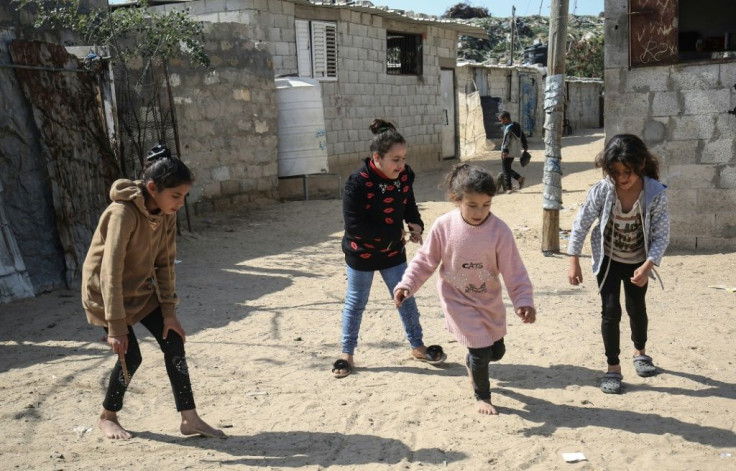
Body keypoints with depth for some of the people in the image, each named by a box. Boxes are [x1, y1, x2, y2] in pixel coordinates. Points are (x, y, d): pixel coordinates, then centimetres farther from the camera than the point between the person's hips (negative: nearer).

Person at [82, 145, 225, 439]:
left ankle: (190, 420, 4)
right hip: (105, 292, -6)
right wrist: (116, 326, -31)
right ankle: (107, 417, 21)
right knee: (131, 356, -7)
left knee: (174, 343, -3)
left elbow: (164, 264, -3)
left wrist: (168, 310, -6)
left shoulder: (166, 214, -9)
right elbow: (110, 272, -31)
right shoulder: (124, 213, -31)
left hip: (141, 289, 7)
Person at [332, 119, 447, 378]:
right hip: (361, 254, -4)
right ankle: (347, 354, 25)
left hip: (393, 252, 4)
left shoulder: (404, 175, -10)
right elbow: (354, 225, -26)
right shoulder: (358, 182, -26)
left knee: (406, 299, 13)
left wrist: (415, 224, -12)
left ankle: (417, 346, 30)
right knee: (355, 304, 10)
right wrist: (394, 234, -22)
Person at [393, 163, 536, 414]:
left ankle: (472, 364, 52)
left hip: (490, 302, 3)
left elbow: (514, 271, -16)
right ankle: (482, 397, 25)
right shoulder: (444, 226, -20)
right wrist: (406, 285, -18)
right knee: (481, 352, -5)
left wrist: (524, 301, -27)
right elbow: (425, 261, -8)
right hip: (459, 301, -3)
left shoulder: (499, 231, -19)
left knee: (496, 351, 15)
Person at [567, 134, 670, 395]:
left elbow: (661, 235, -18)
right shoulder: (601, 191, -25)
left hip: (638, 261, 1)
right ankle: (613, 368, 9)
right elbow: (581, 225, -14)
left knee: (637, 308, 17)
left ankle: (640, 352, 45)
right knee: (610, 310, -6)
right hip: (608, 259, -1)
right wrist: (574, 262, -13)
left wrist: (648, 266, -29)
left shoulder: (656, 193, -25)